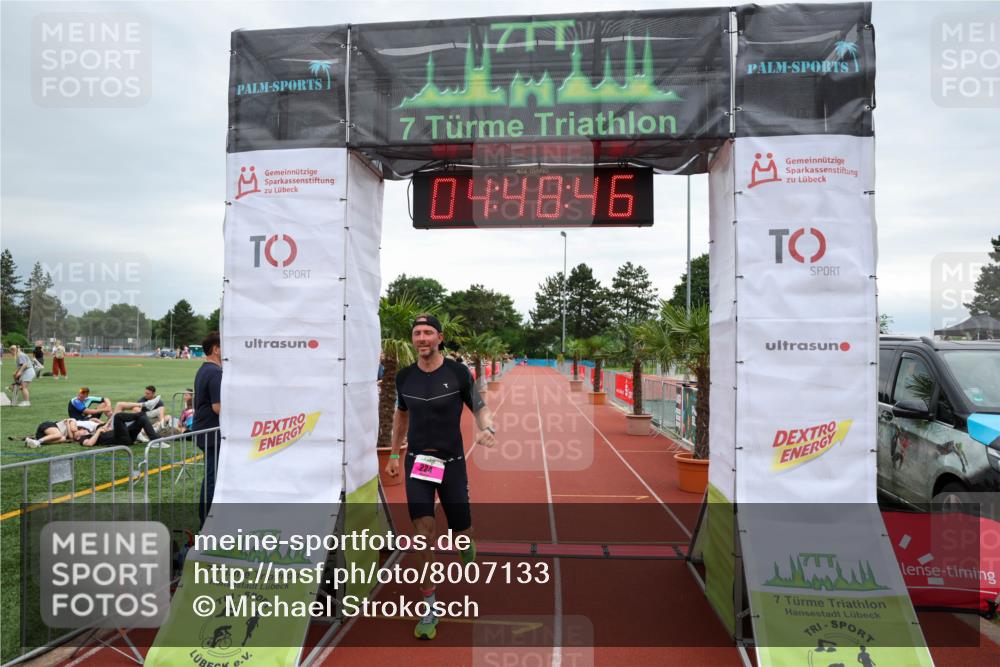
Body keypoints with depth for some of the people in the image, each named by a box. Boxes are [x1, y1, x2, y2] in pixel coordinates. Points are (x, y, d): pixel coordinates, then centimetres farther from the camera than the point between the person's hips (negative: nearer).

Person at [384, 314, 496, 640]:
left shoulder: (458, 372, -9)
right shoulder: (404, 377, 0)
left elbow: (480, 407, -1)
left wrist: (487, 429, -23)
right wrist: (394, 455, 19)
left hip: (452, 462, -1)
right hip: (417, 461, 1)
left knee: (460, 531, 7)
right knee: (423, 528, -11)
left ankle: (465, 545, 48)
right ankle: (429, 607, 2)